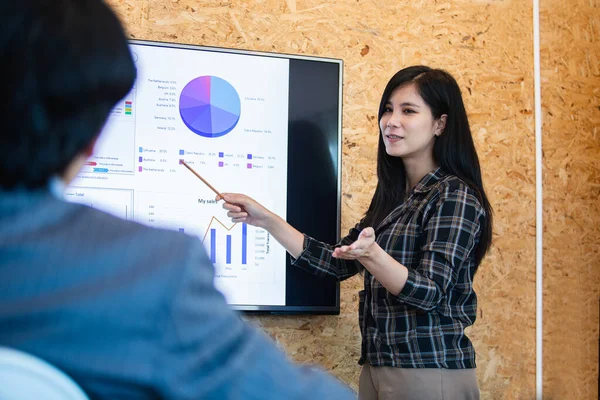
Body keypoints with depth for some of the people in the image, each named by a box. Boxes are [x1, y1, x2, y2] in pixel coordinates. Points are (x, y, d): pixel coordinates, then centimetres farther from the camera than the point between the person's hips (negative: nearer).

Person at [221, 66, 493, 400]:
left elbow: (430, 292, -21)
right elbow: (338, 264, 8)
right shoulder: (393, 197, 11)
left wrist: (371, 255, -37)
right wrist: (266, 219, 3)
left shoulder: (455, 196, -13)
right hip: (377, 367, 7)